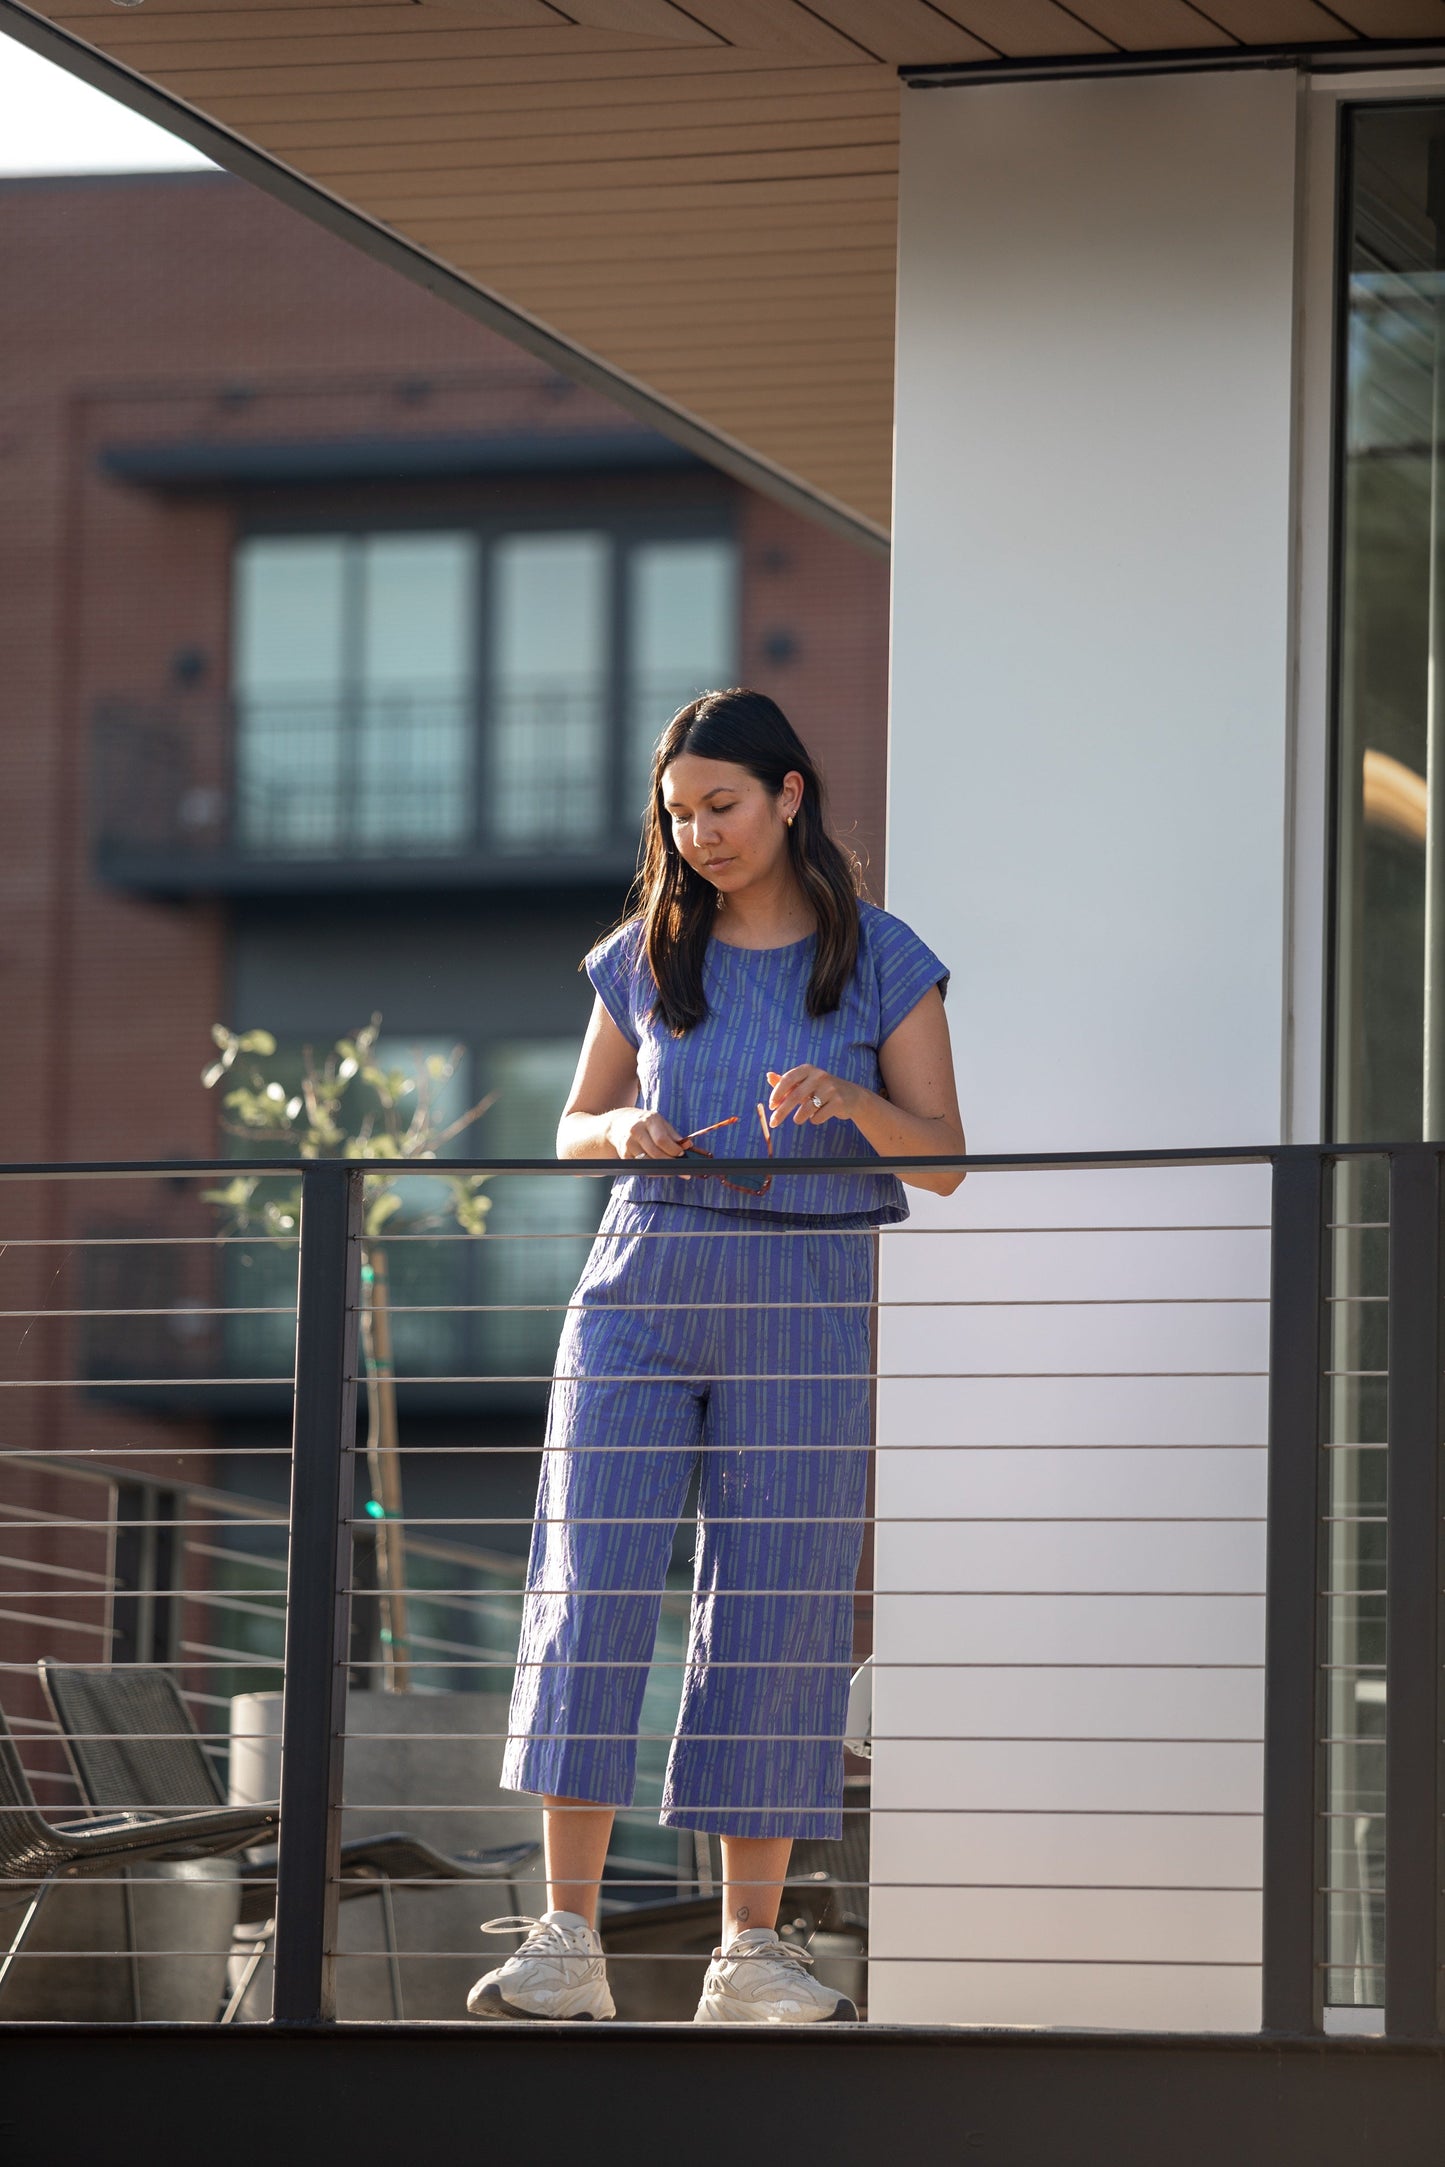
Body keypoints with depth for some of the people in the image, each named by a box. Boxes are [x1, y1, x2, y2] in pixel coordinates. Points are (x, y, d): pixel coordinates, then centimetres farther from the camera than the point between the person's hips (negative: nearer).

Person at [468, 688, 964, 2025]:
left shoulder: (881, 961, 4)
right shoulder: (646, 961, 10)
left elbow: (944, 1159, 2)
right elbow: (575, 1129, 18)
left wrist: (847, 1100, -17)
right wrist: (626, 1135, -5)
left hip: (810, 1305, -1)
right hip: (646, 1286, 1)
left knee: (778, 1606, -2)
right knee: (591, 1583, -10)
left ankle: (751, 1951, 5)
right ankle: (568, 1940, -11)